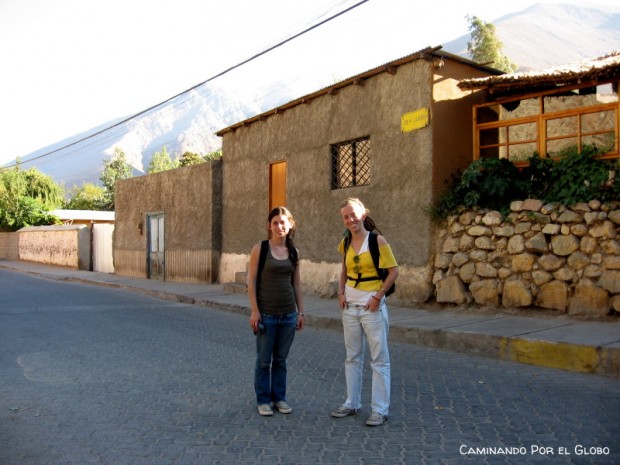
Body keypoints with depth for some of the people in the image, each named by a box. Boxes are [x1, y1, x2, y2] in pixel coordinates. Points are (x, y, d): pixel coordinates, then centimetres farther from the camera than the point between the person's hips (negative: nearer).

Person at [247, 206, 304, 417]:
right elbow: (251, 281, -6)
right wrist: (254, 311, -11)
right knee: (264, 360, 6)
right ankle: (263, 400, 20)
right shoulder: (260, 248, -5)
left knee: (281, 359, 13)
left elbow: (297, 283, 12)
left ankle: (279, 397, 26)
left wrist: (300, 312, 9)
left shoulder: (293, 252, 6)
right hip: (266, 314, -3)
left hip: (289, 314, 3)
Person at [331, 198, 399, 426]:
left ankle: (380, 409, 9)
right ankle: (352, 403, 25)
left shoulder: (377, 240, -11)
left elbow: (394, 271, -9)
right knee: (353, 357, 14)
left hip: (372, 306, -6)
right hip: (350, 306, 6)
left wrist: (378, 296, -14)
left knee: (379, 358, 1)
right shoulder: (345, 243, 6)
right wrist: (341, 292, 5)